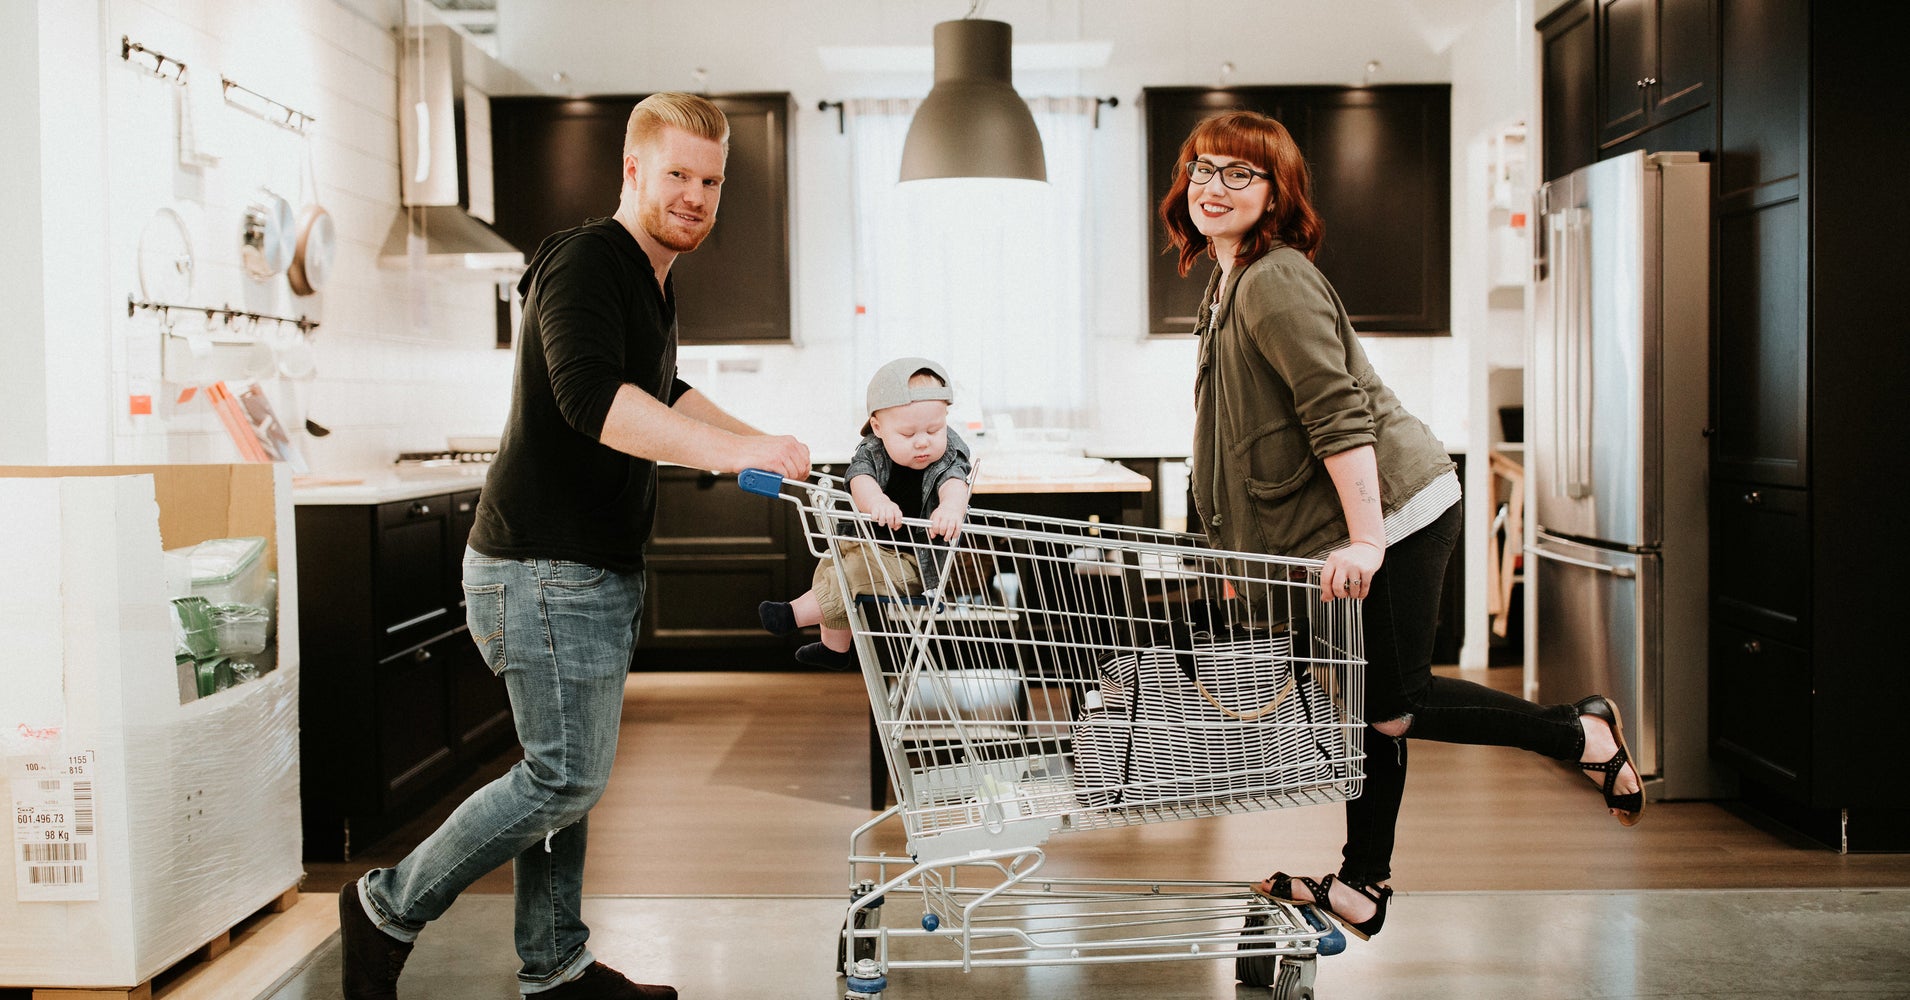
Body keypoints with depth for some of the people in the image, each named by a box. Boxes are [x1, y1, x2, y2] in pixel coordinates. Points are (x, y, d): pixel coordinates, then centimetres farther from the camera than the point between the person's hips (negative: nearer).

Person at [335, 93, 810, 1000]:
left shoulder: (653, 280, 18)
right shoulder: (585, 261, -15)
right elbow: (591, 396, -32)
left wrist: (760, 441, 25)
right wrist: (727, 451, -39)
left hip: (595, 569, 10)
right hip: (544, 567, -10)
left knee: (567, 773, 14)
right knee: (567, 774, -5)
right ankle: (388, 908, 12)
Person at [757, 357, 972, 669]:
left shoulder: (948, 459, -20)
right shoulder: (872, 450, -13)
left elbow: (955, 484, -41)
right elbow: (861, 479, -33)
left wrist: (951, 507, -68)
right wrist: (877, 501, -59)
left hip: (919, 559, -6)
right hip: (872, 543, 6)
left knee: (857, 572, -22)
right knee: (831, 565, 14)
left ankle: (795, 615, -6)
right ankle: (834, 647, 32)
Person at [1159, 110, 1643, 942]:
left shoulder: (1274, 280, -16)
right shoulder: (1226, 283, 15)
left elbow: (1339, 413, -24)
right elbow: (1260, 430, 22)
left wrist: (1365, 542, -28)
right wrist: (1243, 544, 23)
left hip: (1392, 509, -10)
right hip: (1342, 527, 10)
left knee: (1389, 707, -3)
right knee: (1365, 701, 13)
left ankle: (1585, 735, 16)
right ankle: (1363, 886, 23)